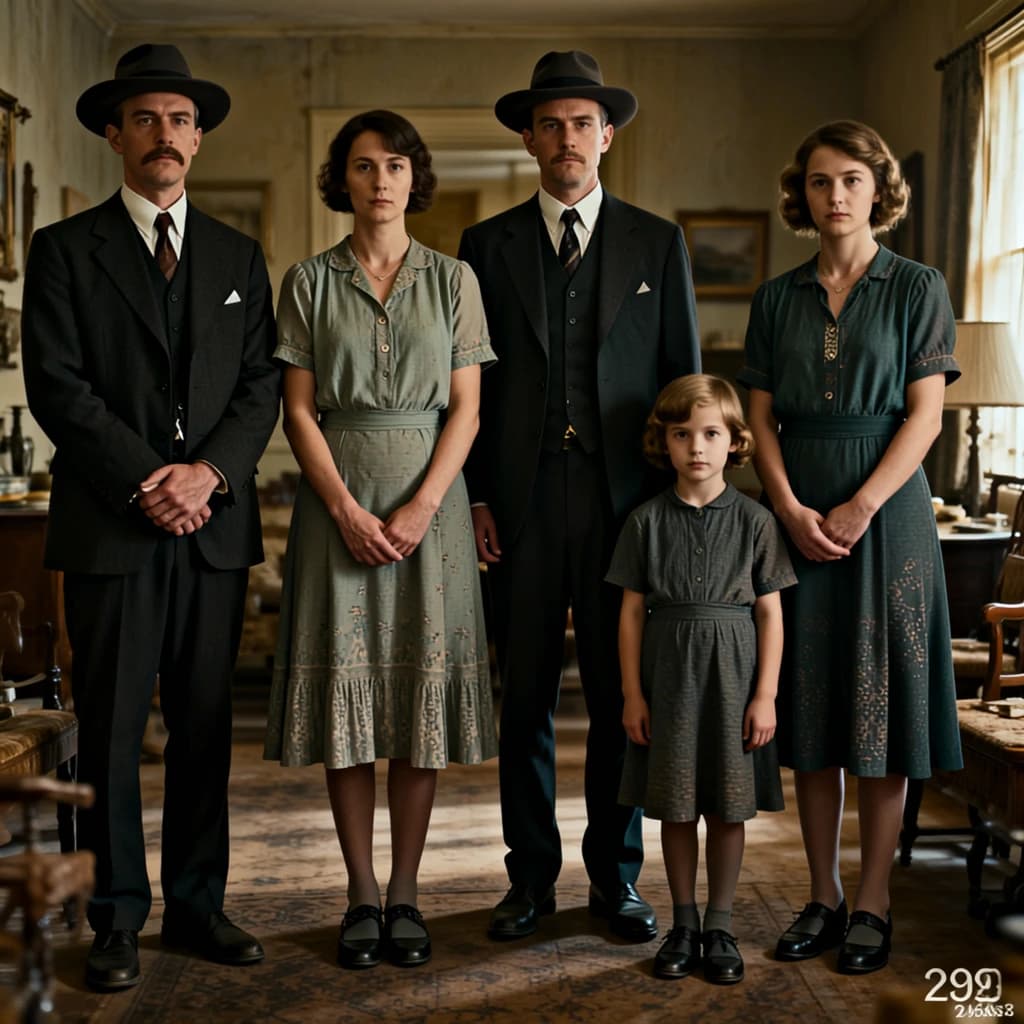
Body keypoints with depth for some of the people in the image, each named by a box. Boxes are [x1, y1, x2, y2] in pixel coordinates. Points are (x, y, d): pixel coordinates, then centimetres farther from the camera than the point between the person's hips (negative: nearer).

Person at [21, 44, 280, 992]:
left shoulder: (239, 257, 14)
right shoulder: (66, 249, 5)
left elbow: (261, 386, 7)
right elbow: (57, 387, -5)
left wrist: (209, 471, -9)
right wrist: (148, 479, -13)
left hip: (216, 525, 3)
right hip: (110, 525, -3)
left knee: (206, 727, 8)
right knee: (111, 729, 2)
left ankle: (197, 905, 19)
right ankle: (118, 919, 13)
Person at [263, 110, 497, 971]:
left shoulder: (452, 280, 6)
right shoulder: (308, 282, 6)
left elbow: (466, 408, 1)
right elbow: (299, 410, 1)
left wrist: (422, 506, -11)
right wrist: (347, 508, -11)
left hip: (430, 495, 0)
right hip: (337, 498, 0)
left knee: (422, 687, 1)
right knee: (346, 686, 0)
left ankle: (406, 894, 10)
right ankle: (361, 895, 10)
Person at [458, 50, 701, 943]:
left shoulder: (658, 244, 8)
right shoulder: (487, 246, 9)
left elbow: (684, 380, 7)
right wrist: (474, 496, 0)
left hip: (625, 501, 0)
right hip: (521, 503, 1)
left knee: (623, 694, 5)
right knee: (525, 695, 6)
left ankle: (617, 876, 19)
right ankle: (531, 876, 19)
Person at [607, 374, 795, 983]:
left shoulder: (754, 521, -1)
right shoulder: (647, 521, 1)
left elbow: (770, 613, 0)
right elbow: (633, 613, 2)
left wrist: (765, 695, -5)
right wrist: (632, 693, -1)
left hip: (733, 677, -1)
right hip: (668, 676, 1)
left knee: (728, 807, 7)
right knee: (675, 806, 8)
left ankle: (720, 928, 21)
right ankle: (684, 925, 23)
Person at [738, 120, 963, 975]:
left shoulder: (918, 289, 2)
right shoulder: (777, 300, 10)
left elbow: (925, 417, -5)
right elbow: (761, 419, 5)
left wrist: (860, 507, -15)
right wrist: (791, 509, -10)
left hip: (885, 508, -3)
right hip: (799, 515, 3)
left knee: (882, 701, 0)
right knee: (809, 707, 6)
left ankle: (873, 902, 10)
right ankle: (822, 896, 16)